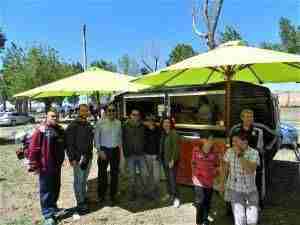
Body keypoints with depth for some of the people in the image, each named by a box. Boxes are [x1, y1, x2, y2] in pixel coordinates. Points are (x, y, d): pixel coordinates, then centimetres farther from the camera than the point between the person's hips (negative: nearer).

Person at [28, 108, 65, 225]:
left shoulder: (60, 130, 8)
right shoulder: (41, 131, -14)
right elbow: (33, 149, -15)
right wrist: (34, 165, -14)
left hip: (57, 165, 7)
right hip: (45, 167, -7)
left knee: (56, 188, 19)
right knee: (46, 190, 4)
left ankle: (53, 207, 39)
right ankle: (48, 214, 15)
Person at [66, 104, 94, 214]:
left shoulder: (89, 126, 11)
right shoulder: (73, 126, -10)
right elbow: (69, 143, -12)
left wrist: (90, 155, 15)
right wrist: (72, 158, -15)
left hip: (88, 157, 6)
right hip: (78, 157, -6)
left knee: (84, 179, 17)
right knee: (79, 180, 1)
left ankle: (84, 198, 32)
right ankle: (80, 203, 11)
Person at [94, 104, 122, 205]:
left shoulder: (118, 123, 5)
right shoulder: (100, 123, -5)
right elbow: (96, 137, -3)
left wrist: (120, 149, 7)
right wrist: (99, 150, -9)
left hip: (115, 150, 3)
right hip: (104, 150, -3)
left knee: (115, 173, 10)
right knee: (102, 173, 3)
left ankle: (113, 195, 25)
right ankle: (101, 195, 20)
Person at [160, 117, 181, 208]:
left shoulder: (174, 133, -14)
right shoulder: (163, 133, 7)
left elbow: (176, 148, -17)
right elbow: (161, 146, 10)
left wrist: (173, 160, -20)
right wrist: (160, 157, 6)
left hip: (171, 159, -7)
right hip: (164, 159, 7)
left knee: (172, 178, -7)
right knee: (167, 177, 16)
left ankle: (176, 197, 3)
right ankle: (170, 194, 31)